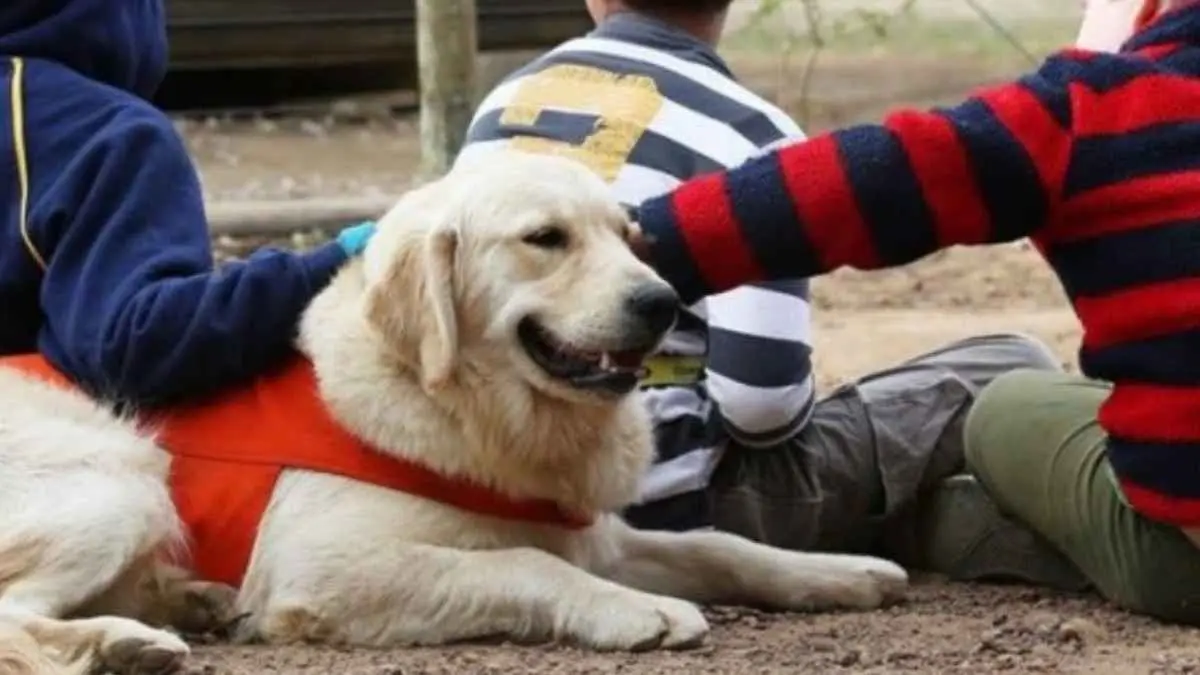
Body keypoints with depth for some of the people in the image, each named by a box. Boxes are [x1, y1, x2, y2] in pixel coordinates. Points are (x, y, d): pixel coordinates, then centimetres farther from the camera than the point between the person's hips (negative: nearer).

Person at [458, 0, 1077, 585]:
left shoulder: (502, 104, 8)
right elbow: (760, 397, -19)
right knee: (1012, 377, 1)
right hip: (676, 510, -7)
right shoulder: (743, 134, -12)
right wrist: (792, 419, 4)